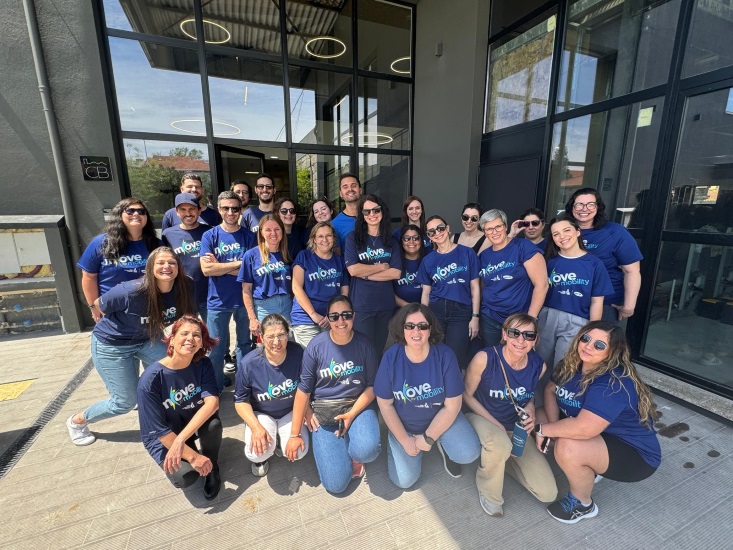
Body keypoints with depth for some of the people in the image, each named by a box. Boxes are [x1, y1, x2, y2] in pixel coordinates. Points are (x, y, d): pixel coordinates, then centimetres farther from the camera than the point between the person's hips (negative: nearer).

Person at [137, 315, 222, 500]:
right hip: (163, 437, -3)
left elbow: (212, 402, -28)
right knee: (185, 476, -26)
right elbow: (158, 430, -22)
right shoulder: (151, 379, -26)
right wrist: (193, 457, -23)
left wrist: (181, 439, -38)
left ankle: (211, 466, 0)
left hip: (194, 423, 3)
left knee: (213, 422, -30)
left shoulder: (203, 364, -17)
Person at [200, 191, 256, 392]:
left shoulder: (248, 236, -1)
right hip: (218, 301, 0)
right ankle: (216, 388, 30)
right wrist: (239, 263, -14)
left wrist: (219, 265, -13)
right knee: (216, 348, 10)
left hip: (244, 299, 1)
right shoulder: (210, 235, -1)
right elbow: (206, 269, -13)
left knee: (244, 344, 15)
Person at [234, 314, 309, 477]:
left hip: (290, 412, 1)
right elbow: (241, 400, -10)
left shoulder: (298, 353, -23)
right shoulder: (249, 363, -24)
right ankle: (262, 457, 14)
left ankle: (279, 440, 17)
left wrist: (297, 429, -13)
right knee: (256, 453, -26)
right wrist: (256, 427, -24)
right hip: (261, 414, -1)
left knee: (298, 452, -19)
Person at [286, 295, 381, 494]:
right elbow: (303, 389, -7)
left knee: (366, 450, -31)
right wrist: (294, 434, -4)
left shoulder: (364, 344, -9)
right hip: (324, 413, 0)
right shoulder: (316, 345, -12)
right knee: (336, 484, -6)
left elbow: (372, 386, -2)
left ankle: (352, 453, 7)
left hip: (357, 405, 0)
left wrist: (352, 414, -16)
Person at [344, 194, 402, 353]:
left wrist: (366, 274, -11)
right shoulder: (353, 238, 0)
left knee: (381, 349, 14)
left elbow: (396, 273, -4)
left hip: (386, 304, 3)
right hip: (361, 305, -3)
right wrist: (383, 266, -5)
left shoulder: (391, 241, 8)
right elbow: (353, 269, -12)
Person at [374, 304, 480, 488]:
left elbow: (452, 406, -14)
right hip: (403, 424, 0)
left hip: (441, 418, 0)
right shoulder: (391, 357, -20)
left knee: (469, 454, -22)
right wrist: (405, 441, -9)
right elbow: (385, 404, -10)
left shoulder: (445, 355, -21)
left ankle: (441, 444, 12)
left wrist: (428, 438, -12)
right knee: (404, 480, -9)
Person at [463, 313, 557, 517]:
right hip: (482, 418, -4)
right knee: (500, 445, -39)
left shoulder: (538, 366, -13)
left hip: (516, 428, 4)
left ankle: (501, 457, 21)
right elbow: (467, 395, -13)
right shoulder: (485, 358, -27)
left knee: (548, 494, -4)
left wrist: (530, 411, -14)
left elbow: (530, 396, 8)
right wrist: (495, 424, -17)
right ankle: (489, 493, -4)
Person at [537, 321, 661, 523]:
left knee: (568, 448, -32)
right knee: (540, 415, -3)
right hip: (602, 438, 8)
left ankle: (583, 505, -1)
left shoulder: (613, 384, -31)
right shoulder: (571, 364, -8)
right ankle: (589, 468, 11)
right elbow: (550, 390, 1)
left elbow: (583, 429, -39)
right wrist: (553, 428, -15)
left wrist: (541, 429, -25)